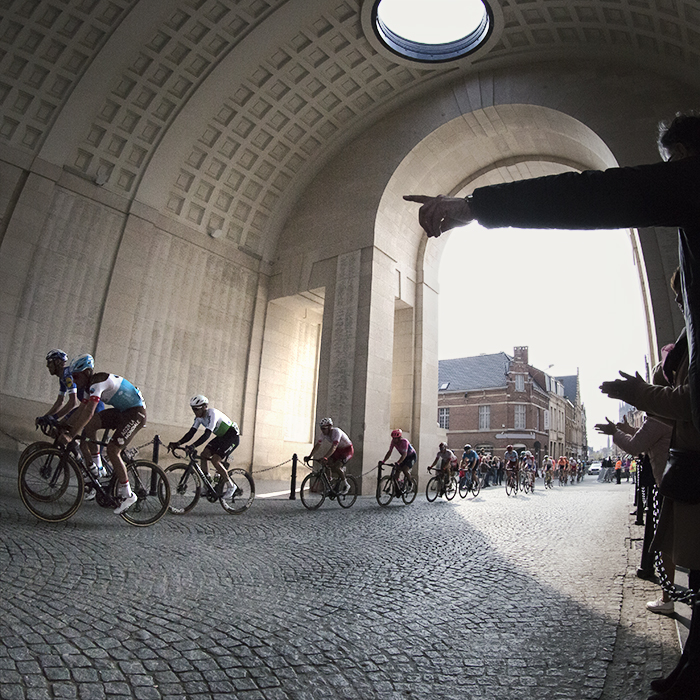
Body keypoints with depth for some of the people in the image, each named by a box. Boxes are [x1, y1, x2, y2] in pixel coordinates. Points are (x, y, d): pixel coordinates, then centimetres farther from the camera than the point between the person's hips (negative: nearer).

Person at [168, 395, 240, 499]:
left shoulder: (212, 414, -28)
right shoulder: (199, 417, -2)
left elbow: (207, 434, -38)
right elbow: (191, 433, -6)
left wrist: (193, 446, -48)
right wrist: (177, 443, -20)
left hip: (232, 436, -9)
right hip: (221, 437, 9)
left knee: (215, 460, -20)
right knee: (203, 455, -4)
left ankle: (230, 486, -4)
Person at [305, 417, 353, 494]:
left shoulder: (336, 432, -31)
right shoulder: (324, 434, -10)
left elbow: (333, 447, -42)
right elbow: (317, 445, -11)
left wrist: (325, 457, -54)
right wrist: (309, 456, -23)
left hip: (348, 450, -7)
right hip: (338, 450, 7)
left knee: (335, 467, -22)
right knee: (327, 464, -14)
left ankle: (345, 485, -2)